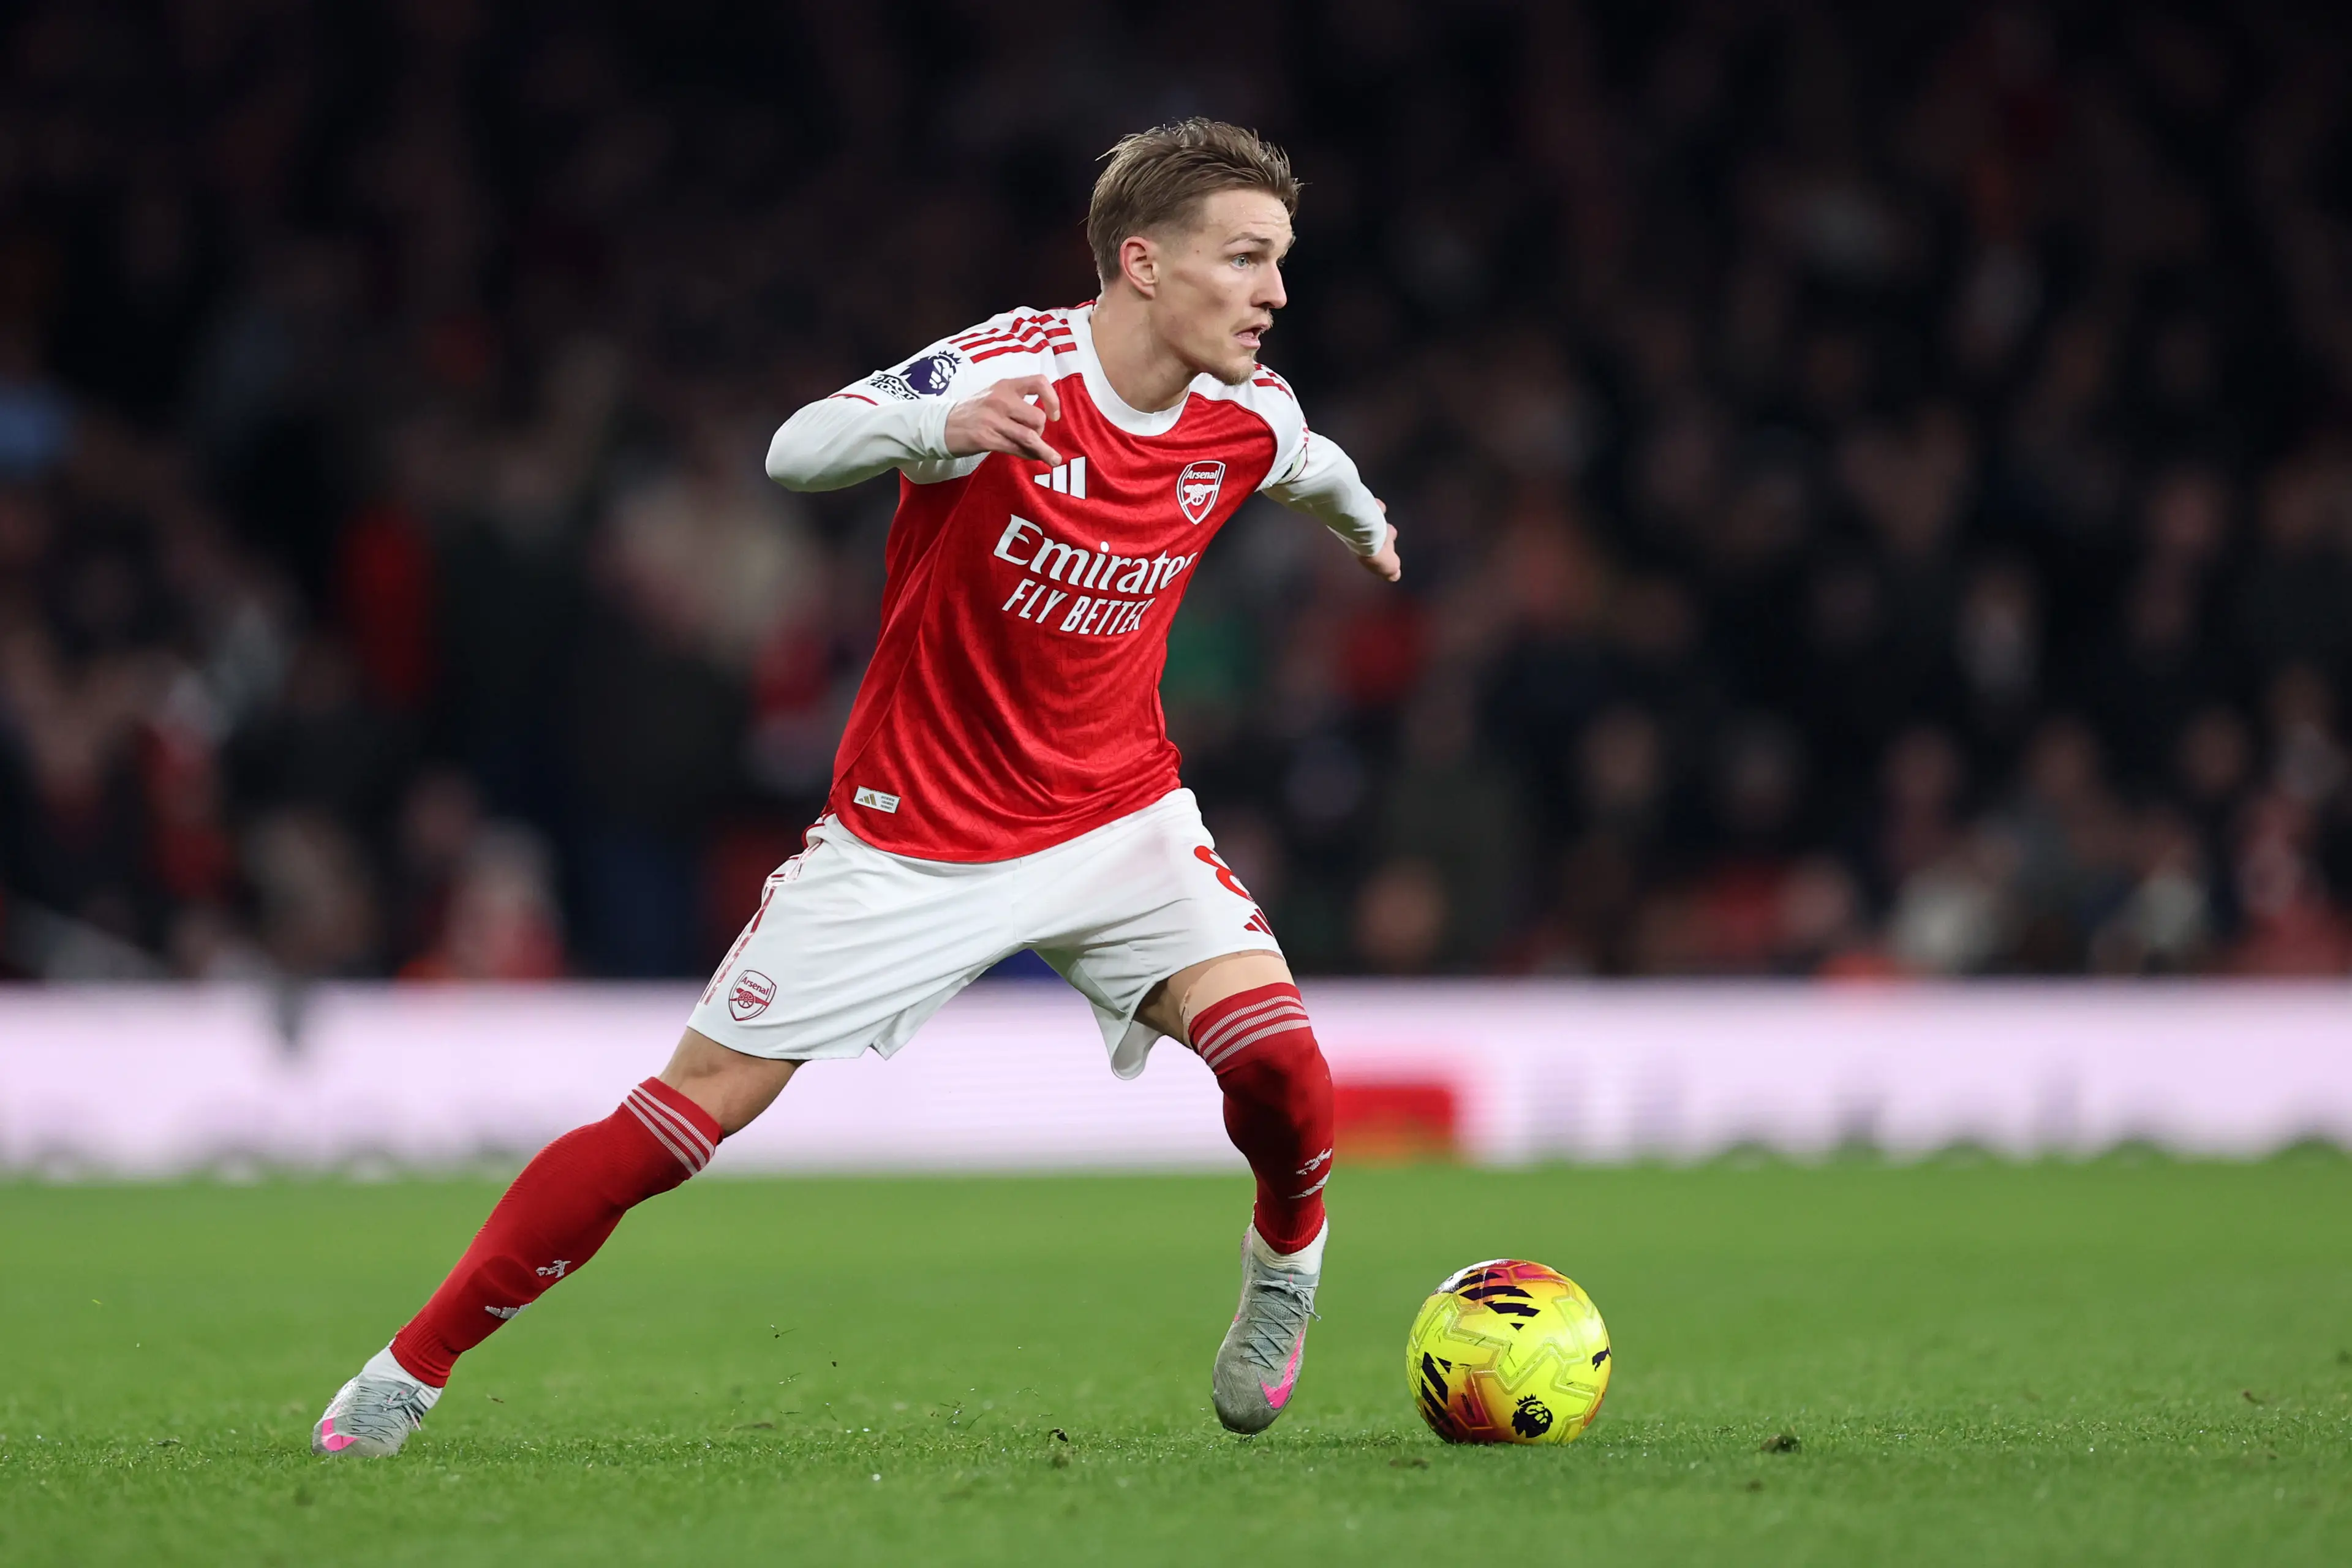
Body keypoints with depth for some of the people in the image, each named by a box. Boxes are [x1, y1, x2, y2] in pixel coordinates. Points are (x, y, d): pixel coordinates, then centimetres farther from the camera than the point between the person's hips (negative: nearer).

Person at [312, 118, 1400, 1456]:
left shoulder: (1249, 417, -5)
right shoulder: (1015, 367, -20)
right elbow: (795, 452, -28)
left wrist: (1360, 516, 40)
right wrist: (936, 424, -47)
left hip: (1116, 818, 3)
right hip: (912, 834, -3)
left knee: (1272, 1049, -21)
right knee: (702, 1099, -5)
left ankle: (1287, 1264, 12)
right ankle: (411, 1370, 7)